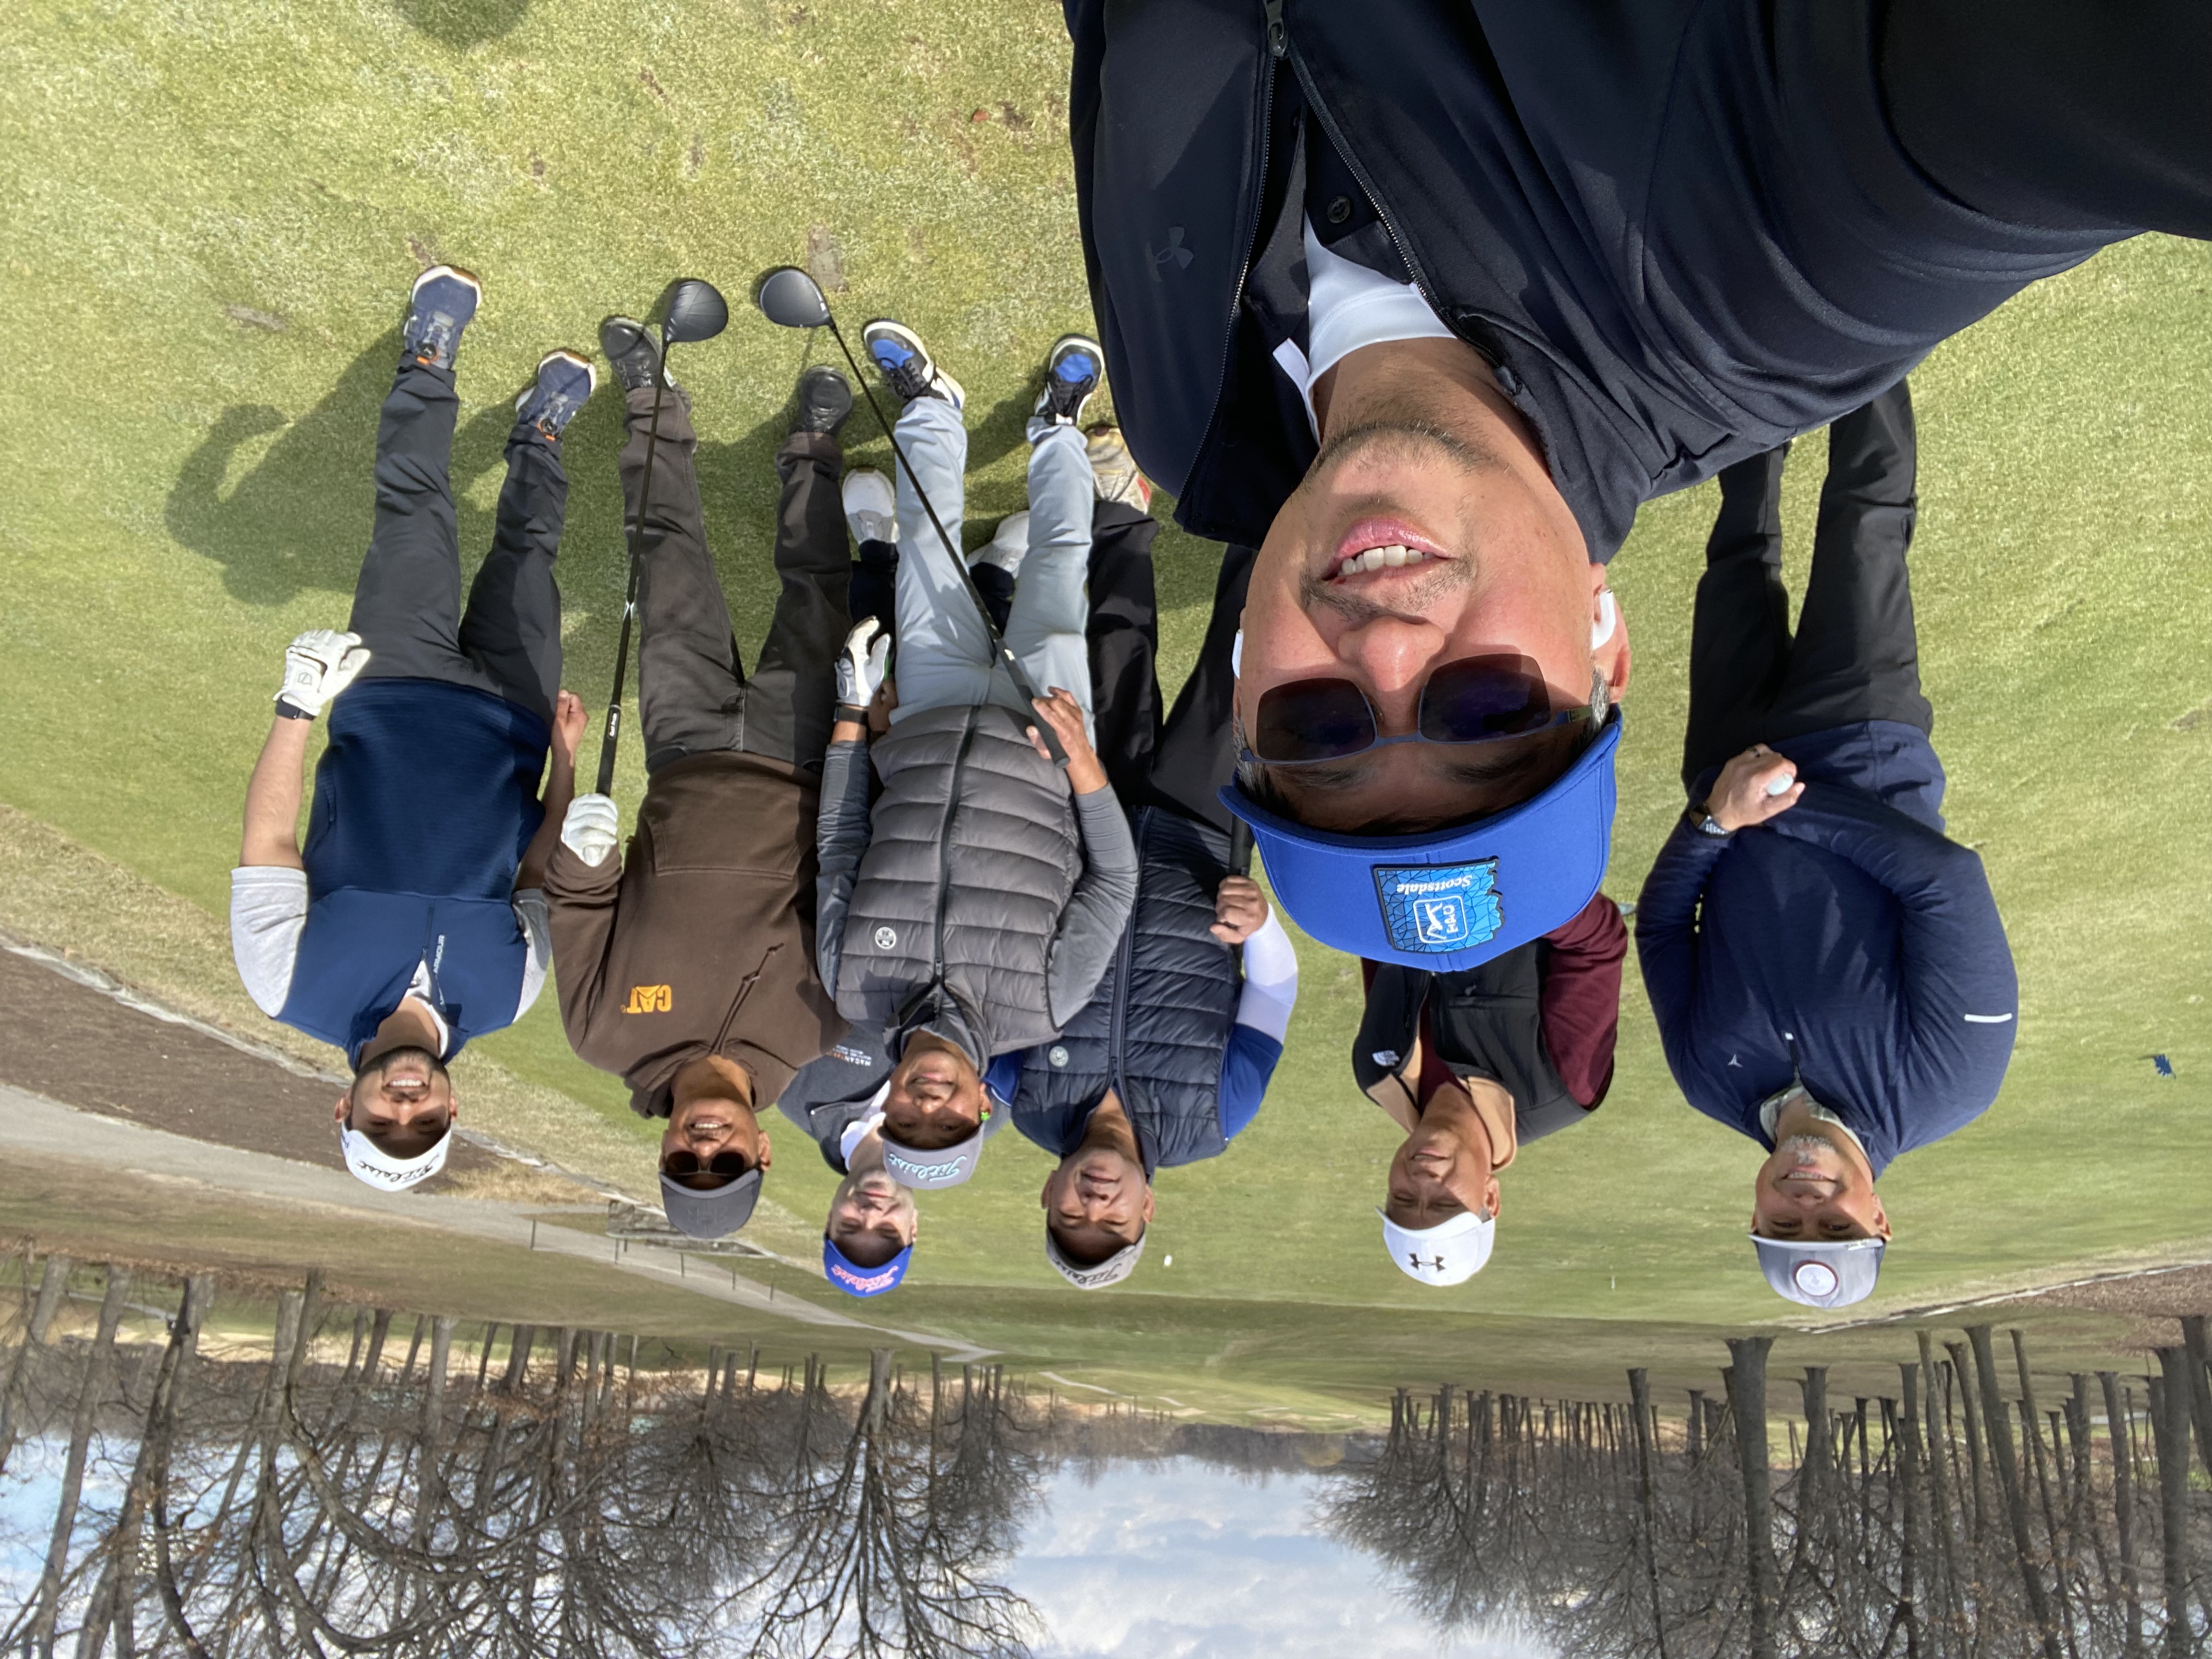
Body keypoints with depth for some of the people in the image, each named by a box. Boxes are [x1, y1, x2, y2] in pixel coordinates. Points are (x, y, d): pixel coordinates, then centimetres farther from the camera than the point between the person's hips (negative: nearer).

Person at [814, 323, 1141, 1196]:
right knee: (1058, 558, 1)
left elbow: (839, 848, -14)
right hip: (1039, 741, -1)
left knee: (927, 543, 6)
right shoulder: (1040, 1008, -31)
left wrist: (850, 713, -10)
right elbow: (1116, 878, -23)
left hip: (931, 728, 1)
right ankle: (1057, 425, 33)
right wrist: (1079, 753, -34)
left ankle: (931, 405, 36)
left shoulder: (855, 991, -27)